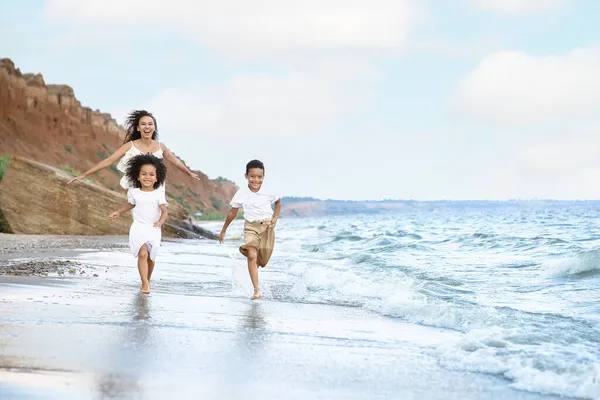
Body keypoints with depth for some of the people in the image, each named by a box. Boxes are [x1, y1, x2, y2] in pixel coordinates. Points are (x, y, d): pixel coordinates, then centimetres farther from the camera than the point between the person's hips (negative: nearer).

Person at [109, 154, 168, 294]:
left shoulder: (159, 194, -5)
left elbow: (164, 211, -13)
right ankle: (145, 283, -22)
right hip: (138, 227, 0)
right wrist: (118, 212, 26)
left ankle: (147, 280, 34)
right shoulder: (134, 192, 1)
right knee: (142, 254, -19)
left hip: (153, 229, 1)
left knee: (151, 257, 11)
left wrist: (160, 222, -32)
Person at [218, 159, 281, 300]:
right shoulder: (241, 194, -8)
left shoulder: (268, 192, -6)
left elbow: (278, 202, 17)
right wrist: (223, 231, 10)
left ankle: (254, 265, 46)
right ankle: (256, 290, -20)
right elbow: (232, 212, 4)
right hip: (251, 227, -1)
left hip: (267, 226, 1)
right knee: (251, 255, -21)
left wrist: (275, 217, 3)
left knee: (263, 260, 6)